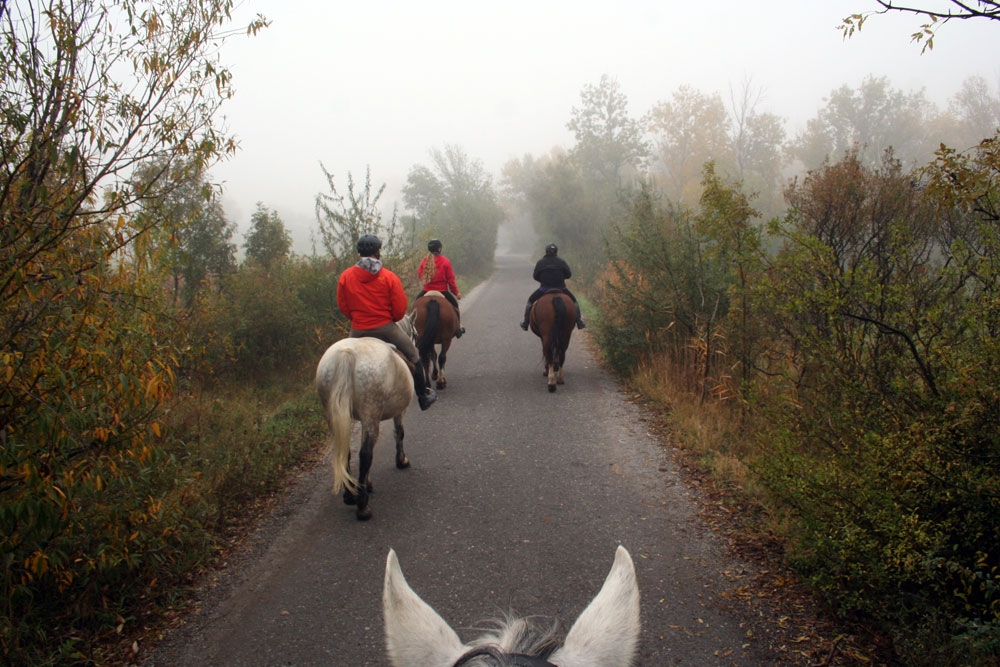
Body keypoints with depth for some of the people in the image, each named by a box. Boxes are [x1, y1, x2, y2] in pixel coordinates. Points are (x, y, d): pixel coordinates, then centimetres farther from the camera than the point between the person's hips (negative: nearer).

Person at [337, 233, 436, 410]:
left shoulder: (345, 276, -4)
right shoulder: (389, 277, -9)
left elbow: (342, 306, 3)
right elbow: (400, 309, -8)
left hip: (358, 330, 2)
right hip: (386, 328, -2)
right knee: (413, 358, 16)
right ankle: (423, 397, 23)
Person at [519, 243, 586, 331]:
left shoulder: (540, 262, -3)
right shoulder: (561, 262, -3)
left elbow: (535, 276, 2)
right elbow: (569, 275, 0)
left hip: (544, 289, 0)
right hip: (560, 288, 0)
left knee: (530, 301, 20)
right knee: (574, 301, 20)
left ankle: (525, 322, 16)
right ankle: (579, 321, 12)